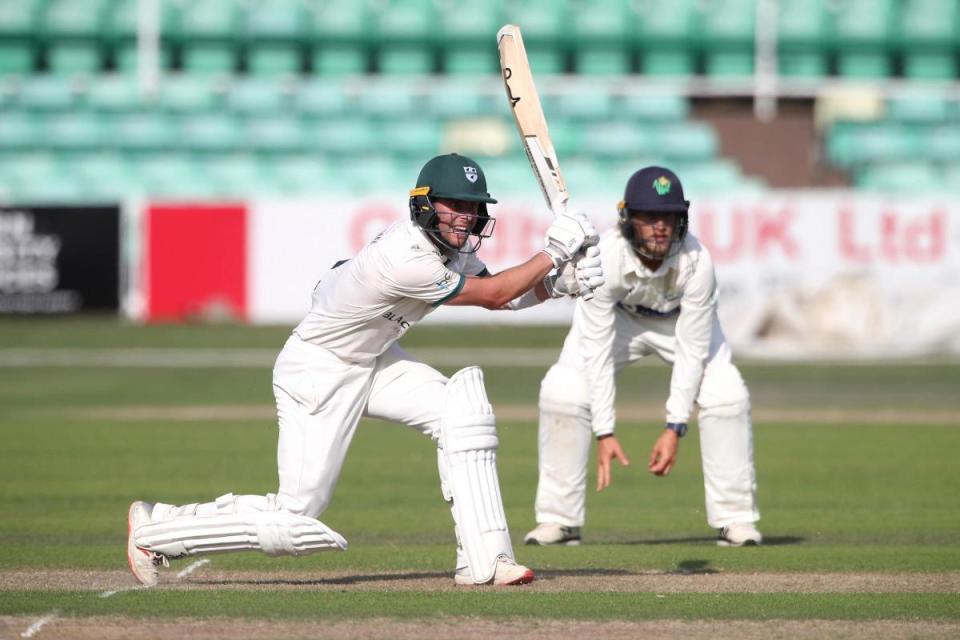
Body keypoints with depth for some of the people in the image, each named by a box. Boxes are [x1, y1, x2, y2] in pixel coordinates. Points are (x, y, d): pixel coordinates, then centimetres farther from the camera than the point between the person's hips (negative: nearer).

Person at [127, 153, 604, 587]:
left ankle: (482, 561, -10)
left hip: (371, 361, 9)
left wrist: (556, 282, -11)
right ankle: (154, 529, 9)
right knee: (293, 521, -9)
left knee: (463, 407, -12)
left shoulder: (447, 243, -5)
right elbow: (493, 294, -21)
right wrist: (551, 253, -13)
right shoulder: (408, 261, -33)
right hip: (316, 375, -9)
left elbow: (500, 294, 6)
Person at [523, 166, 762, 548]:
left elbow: (692, 351, -28)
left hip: (681, 321, 0)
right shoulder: (603, 258, -36)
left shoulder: (697, 262, -34)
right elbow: (597, 351, -31)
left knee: (726, 393, -21)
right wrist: (604, 432, -34)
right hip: (617, 317, 0)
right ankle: (559, 520, -9)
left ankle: (737, 520, -8)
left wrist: (675, 428, -32)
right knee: (562, 390, -20)